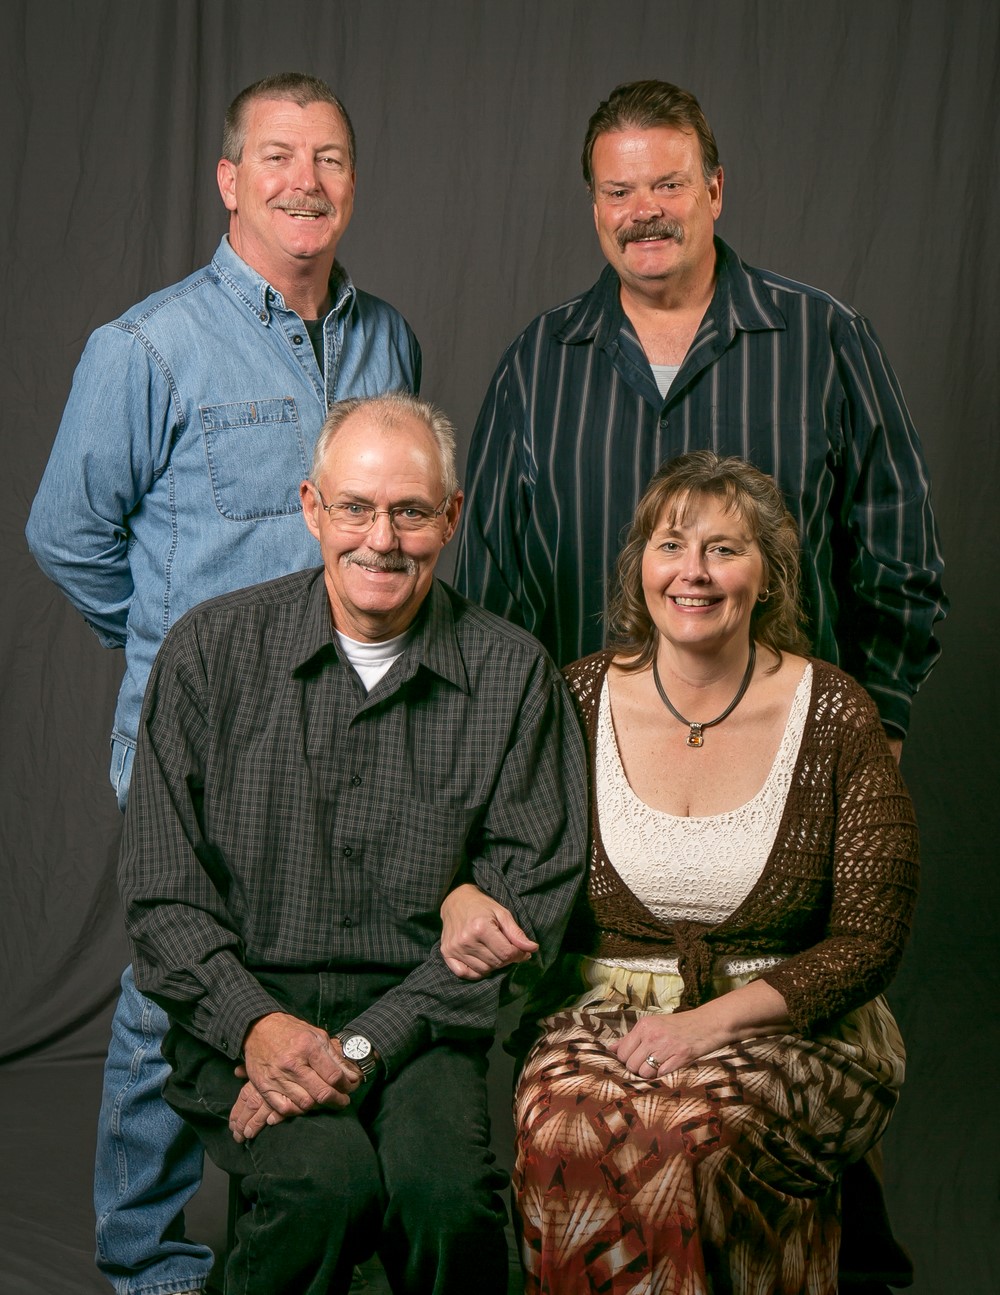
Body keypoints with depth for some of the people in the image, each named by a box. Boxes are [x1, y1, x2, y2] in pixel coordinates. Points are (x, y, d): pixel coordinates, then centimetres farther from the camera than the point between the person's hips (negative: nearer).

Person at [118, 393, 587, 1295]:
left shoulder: (512, 673, 2)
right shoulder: (212, 653, 4)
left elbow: (528, 900, -1)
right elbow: (163, 895, 4)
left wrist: (364, 1044, -11)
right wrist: (256, 1026, -13)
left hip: (418, 1021, 0)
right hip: (244, 1010, 0)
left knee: (446, 1186, -30)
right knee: (330, 1175, -30)